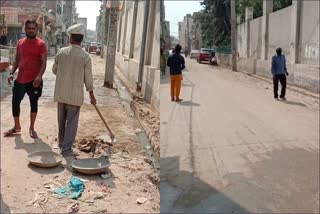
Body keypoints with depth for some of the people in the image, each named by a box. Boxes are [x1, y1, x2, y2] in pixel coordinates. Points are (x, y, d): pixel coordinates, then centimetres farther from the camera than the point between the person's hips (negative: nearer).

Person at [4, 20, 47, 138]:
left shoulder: (41, 44, -7)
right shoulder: (20, 43, 8)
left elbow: (43, 63, -12)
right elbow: (17, 60, 14)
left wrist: (39, 76, -27)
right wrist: (11, 73, 2)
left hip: (34, 80, -4)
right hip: (20, 79, 5)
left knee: (33, 103, 7)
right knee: (15, 102, 8)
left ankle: (32, 128, 21)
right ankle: (16, 127, 25)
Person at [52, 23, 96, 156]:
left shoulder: (61, 52, -5)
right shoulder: (85, 57, -12)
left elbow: (54, 70, 8)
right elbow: (88, 78, -6)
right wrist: (91, 95, 6)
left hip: (61, 93, 4)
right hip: (75, 95, -3)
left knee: (61, 119, 19)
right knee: (72, 121, 5)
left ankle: (61, 142, 38)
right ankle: (66, 148, 6)